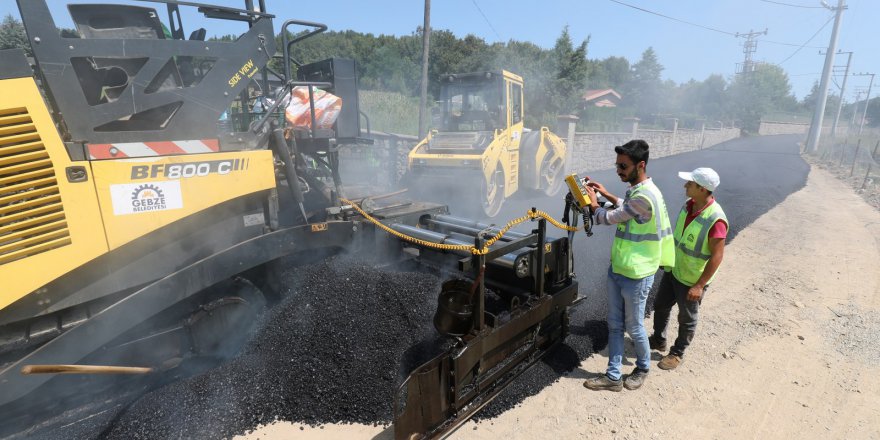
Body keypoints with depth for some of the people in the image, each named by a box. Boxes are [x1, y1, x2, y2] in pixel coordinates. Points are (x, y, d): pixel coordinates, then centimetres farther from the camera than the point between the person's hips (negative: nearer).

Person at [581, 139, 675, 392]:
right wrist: (607, 195, 17)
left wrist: (594, 202, 3)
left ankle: (643, 368, 39)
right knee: (615, 326, 14)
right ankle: (613, 377, 26)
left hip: (636, 275, -9)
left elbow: (610, 218, -16)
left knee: (634, 327, 12)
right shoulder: (636, 190, 5)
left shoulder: (645, 196, -26)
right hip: (617, 269, 9)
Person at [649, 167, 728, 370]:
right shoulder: (688, 205, -6)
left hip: (692, 281, -7)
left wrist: (699, 285, -21)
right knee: (660, 305, 21)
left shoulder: (715, 220, -29)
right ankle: (658, 340, 43)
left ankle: (677, 353, 33)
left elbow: (716, 256, -24)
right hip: (674, 270, 7)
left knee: (687, 319, 13)